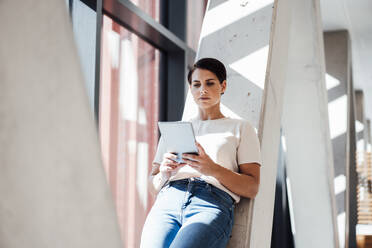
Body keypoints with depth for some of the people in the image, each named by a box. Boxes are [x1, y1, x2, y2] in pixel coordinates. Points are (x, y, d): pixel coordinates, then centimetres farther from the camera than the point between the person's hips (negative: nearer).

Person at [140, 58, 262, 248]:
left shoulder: (240, 128, 22)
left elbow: (252, 188, 10)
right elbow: (154, 185, 26)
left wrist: (214, 169, -8)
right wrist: (164, 174, 1)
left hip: (212, 202, -3)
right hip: (168, 199, 3)